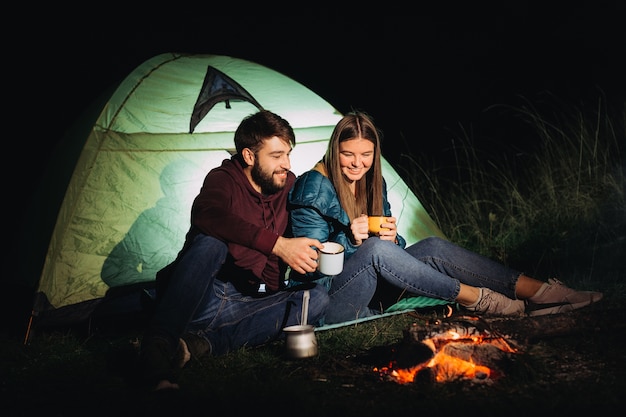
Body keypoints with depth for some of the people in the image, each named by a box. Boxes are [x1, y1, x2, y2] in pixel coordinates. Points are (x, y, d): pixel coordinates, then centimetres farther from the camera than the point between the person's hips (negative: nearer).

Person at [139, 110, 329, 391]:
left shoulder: (288, 184, 7)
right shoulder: (223, 179, -12)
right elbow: (208, 215, -37)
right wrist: (278, 244, -43)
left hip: (246, 302, 6)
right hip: (197, 301, -6)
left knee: (317, 298, -17)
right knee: (210, 243, -34)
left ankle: (203, 344, -29)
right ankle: (158, 344, -44)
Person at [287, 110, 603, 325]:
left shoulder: (373, 183, 7)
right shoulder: (314, 188, -14)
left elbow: (392, 248, 10)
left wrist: (392, 237, -14)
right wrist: (349, 241, -31)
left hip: (370, 295, 7)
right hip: (328, 304, -7)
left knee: (432, 248, -15)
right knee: (375, 249, -35)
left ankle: (537, 291, -19)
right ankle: (479, 299, -26)